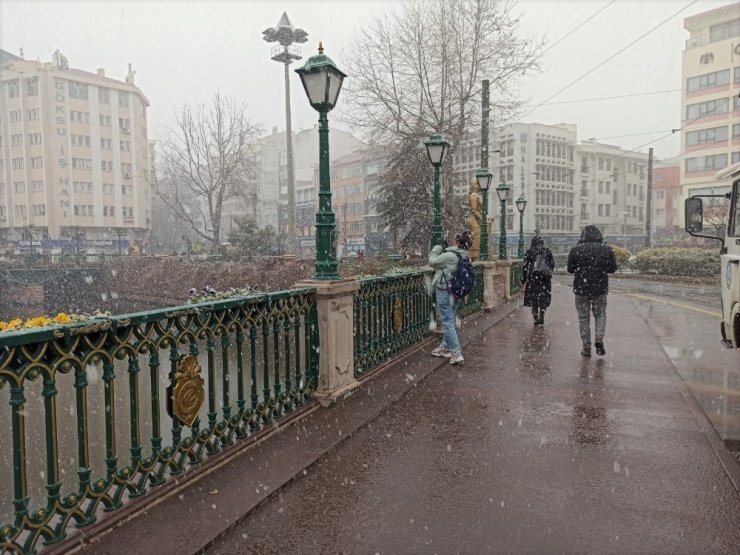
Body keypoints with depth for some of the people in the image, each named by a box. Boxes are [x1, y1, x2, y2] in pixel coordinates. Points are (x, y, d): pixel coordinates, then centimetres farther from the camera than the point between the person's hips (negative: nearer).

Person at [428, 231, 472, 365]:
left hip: (444, 290, -8)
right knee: (449, 319, 19)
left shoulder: (450, 255, -22)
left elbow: (433, 262, -12)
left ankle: (456, 353, -5)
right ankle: (446, 348, 31)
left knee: (447, 321, -4)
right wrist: (445, 250, 7)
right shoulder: (465, 256, 3)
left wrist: (437, 248, 2)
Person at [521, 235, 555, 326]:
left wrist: (523, 278, 3)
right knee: (544, 298, 8)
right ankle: (541, 318, -5)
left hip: (532, 278, -1)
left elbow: (525, 266, -3)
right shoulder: (547, 251, 4)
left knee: (533, 298, 8)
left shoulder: (529, 252, -1)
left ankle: (536, 319, 10)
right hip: (545, 278, 1)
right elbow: (553, 264, 9)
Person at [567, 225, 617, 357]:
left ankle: (586, 347, 7)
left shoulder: (576, 250, -7)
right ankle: (599, 338, -2)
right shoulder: (607, 249, -3)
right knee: (600, 314, 18)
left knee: (583, 318, 7)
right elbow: (613, 268, 4)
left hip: (581, 288, -1)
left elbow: (570, 269, -1)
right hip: (600, 288, 1)